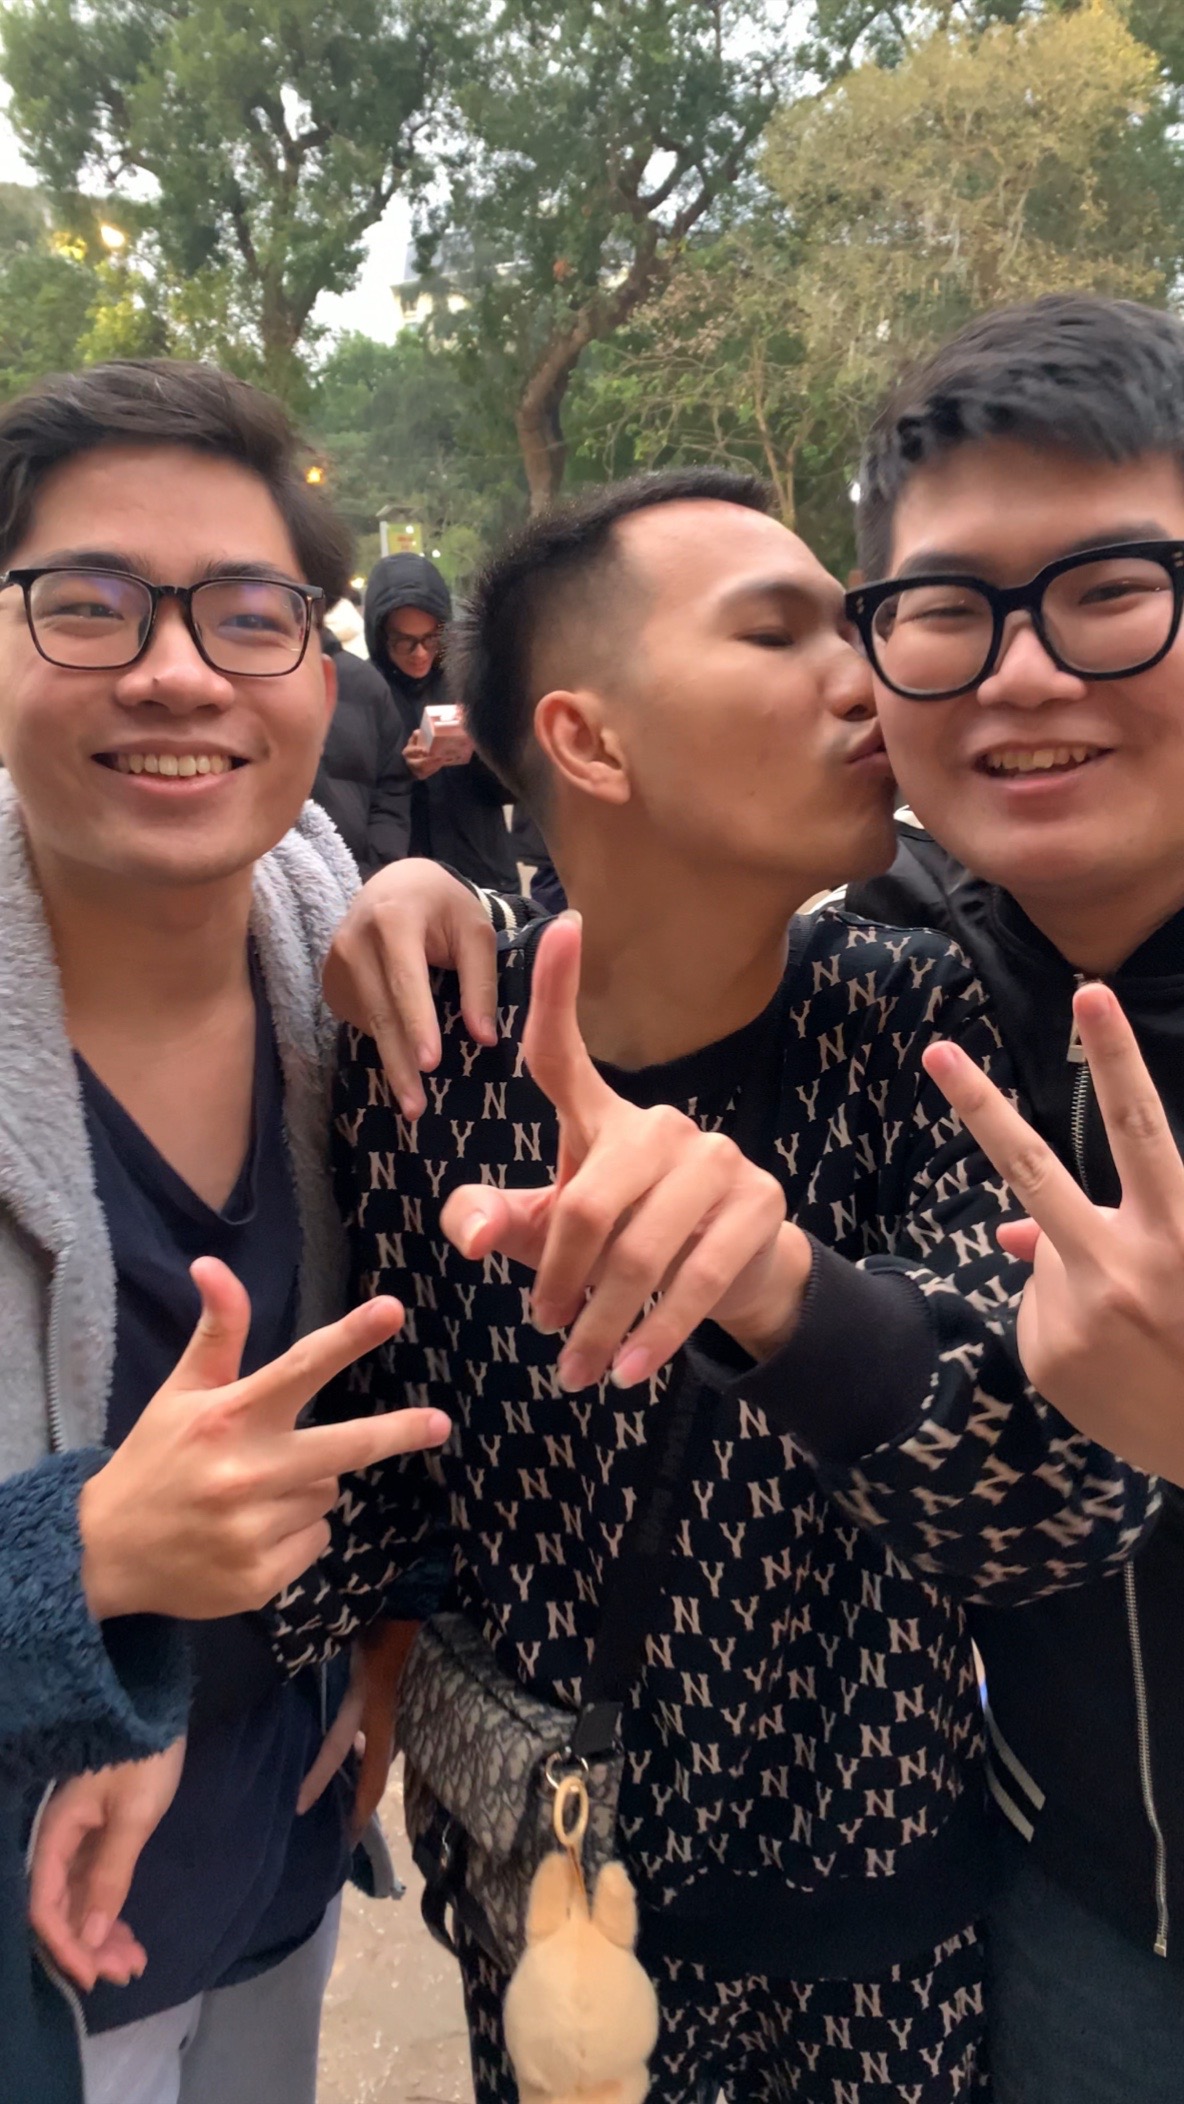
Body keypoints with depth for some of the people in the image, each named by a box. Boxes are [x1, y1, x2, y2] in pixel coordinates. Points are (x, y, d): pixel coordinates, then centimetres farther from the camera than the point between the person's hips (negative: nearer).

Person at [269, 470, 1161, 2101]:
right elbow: (370, 1487, -8)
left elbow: (1078, 1493, -28)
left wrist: (788, 1289, -46)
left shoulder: (920, 1028, -17)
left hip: (894, 1921, 1)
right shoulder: (412, 1066, -18)